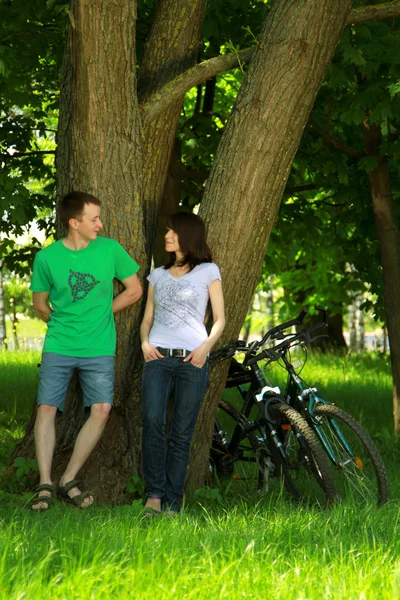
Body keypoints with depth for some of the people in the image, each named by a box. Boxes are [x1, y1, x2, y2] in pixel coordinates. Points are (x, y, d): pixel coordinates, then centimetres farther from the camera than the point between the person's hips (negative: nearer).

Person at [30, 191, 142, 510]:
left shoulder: (110, 249, -2)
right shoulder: (47, 257, -3)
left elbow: (134, 290, 8)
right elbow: (40, 305, 10)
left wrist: (101, 314, 6)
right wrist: (63, 323, 8)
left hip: (99, 349, 0)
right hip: (58, 348, 0)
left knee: (101, 409, -12)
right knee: (46, 409, -9)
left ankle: (69, 481, -1)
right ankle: (45, 484, 1)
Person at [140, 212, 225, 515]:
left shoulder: (207, 272, 9)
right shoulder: (158, 275, 20)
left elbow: (220, 319, 8)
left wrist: (206, 346, -9)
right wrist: (145, 342, 0)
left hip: (192, 359, -2)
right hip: (158, 356, 2)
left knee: (181, 433, -4)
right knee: (153, 422, -18)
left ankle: (172, 502, 0)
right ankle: (154, 493, -10)